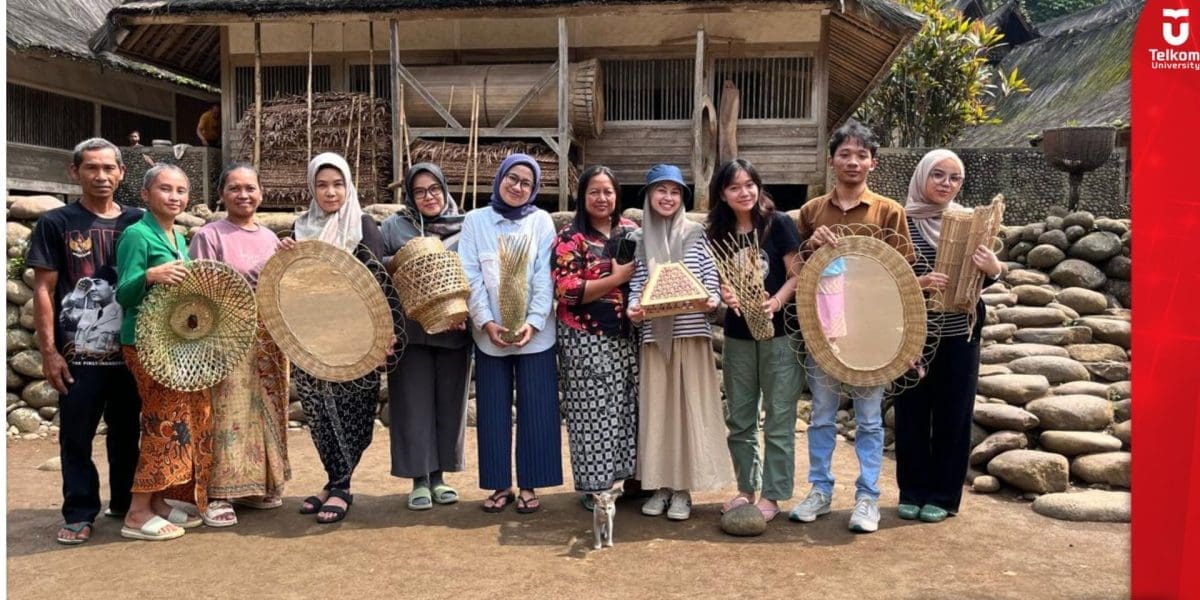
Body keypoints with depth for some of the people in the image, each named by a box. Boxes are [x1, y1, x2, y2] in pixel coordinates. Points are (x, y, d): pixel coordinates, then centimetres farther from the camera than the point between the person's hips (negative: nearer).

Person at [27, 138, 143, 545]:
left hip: (130, 350, 3)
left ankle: (126, 503, 26)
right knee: (76, 436, 5)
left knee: (126, 432, 12)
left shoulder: (137, 222, 6)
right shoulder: (56, 223, -1)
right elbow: (43, 289, -3)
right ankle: (79, 514, 17)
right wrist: (48, 351, -9)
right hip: (77, 353, -2)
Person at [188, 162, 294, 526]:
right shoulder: (210, 236, -4)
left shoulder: (270, 238, 13)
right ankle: (218, 494, 0)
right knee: (229, 413, -7)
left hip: (268, 339, 6)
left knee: (265, 411, 10)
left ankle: (255, 485, 21)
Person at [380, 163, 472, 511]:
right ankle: (419, 479, 9)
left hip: (453, 330, 1)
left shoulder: (465, 227, 6)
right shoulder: (394, 226, 6)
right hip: (409, 331, -1)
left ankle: (439, 476, 19)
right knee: (414, 403, 0)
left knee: (448, 402, 7)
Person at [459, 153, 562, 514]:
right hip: (489, 333, 1)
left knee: (535, 410, 2)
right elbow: (471, 277, -1)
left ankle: (528, 485, 13)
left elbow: (545, 277, -3)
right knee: (493, 410, 5)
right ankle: (500, 484, 16)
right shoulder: (476, 221, 5)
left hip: (534, 332, -1)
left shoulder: (541, 221, 3)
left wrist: (532, 323, -15)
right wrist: (486, 322, -13)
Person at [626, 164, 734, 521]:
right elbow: (636, 284, 6)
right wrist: (633, 308, -14)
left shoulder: (696, 234, 4)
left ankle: (683, 488, 9)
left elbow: (710, 279, 2)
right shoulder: (642, 240, 9)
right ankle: (661, 485, 16)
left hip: (691, 332, -2)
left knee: (690, 407, 1)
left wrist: (711, 300, -19)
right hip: (654, 333, 2)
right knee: (656, 407, 5)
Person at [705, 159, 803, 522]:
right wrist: (725, 295, -12)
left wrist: (776, 302, -24)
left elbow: (797, 275, -8)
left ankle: (772, 496, 11)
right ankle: (746, 489, 25)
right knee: (739, 418, 12)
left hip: (779, 331, -4)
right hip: (737, 334, 4)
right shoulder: (718, 234, 5)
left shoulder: (779, 224, -6)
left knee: (778, 419, 2)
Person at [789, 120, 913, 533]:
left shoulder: (889, 212, 1)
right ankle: (820, 490, 22)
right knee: (822, 415, 10)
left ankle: (867, 498, 15)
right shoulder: (812, 211, 7)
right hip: (821, 326, 2)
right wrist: (811, 244, -9)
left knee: (869, 418, 6)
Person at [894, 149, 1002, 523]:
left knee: (952, 415, 6)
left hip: (959, 334, 2)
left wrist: (993, 269, -14)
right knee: (911, 412, 5)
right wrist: (917, 282, -21)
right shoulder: (902, 221, -2)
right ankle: (912, 493, 21)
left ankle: (943, 496, 19)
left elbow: (980, 281, 8)